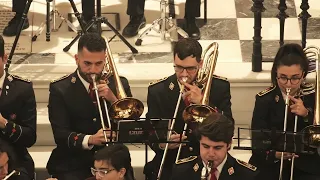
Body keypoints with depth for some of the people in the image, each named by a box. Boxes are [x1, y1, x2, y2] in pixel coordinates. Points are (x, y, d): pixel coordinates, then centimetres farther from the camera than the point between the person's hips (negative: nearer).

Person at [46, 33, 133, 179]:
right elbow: (60, 134, -9)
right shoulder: (60, 89, 0)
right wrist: (89, 140, -27)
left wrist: (113, 99, -13)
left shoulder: (119, 84, 7)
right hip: (73, 164, -2)